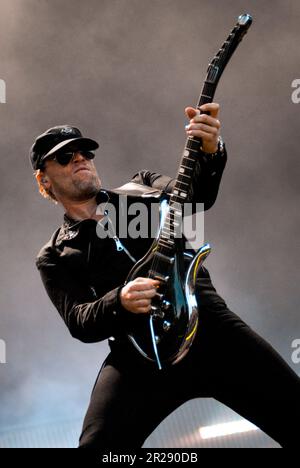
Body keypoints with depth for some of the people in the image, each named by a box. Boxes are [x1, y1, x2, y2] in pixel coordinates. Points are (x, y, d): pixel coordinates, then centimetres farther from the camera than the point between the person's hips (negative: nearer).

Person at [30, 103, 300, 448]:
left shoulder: (141, 189, 22)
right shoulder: (54, 258, 15)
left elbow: (198, 193, 5)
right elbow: (78, 322, 2)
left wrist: (209, 152, -17)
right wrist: (120, 302, -19)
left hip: (211, 322, 2)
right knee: (98, 444, -23)